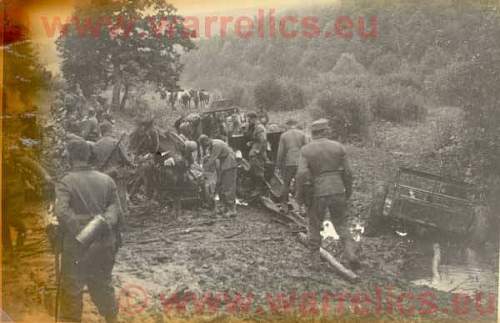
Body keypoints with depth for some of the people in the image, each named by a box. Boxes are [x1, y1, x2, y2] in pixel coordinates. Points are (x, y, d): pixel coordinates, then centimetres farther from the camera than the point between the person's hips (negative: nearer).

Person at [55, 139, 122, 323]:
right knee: (103, 284, 21)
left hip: (77, 245, -4)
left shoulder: (65, 182, -9)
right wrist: (115, 239, 11)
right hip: (104, 244, 4)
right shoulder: (106, 180, 3)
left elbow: (62, 211, -24)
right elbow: (116, 211, 3)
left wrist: (79, 234, -19)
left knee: (72, 287, 11)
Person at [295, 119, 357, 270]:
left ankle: (315, 259, 20)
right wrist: (348, 191, 15)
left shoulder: (306, 150, -5)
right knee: (341, 224, 17)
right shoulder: (338, 147, 1)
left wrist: (300, 195, -3)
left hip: (317, 193, -1)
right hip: (337, 191, 2)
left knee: (315, 227, 15)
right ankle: (349, 251, -1)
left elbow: (302, 175, -14)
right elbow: (347, 172, 2)